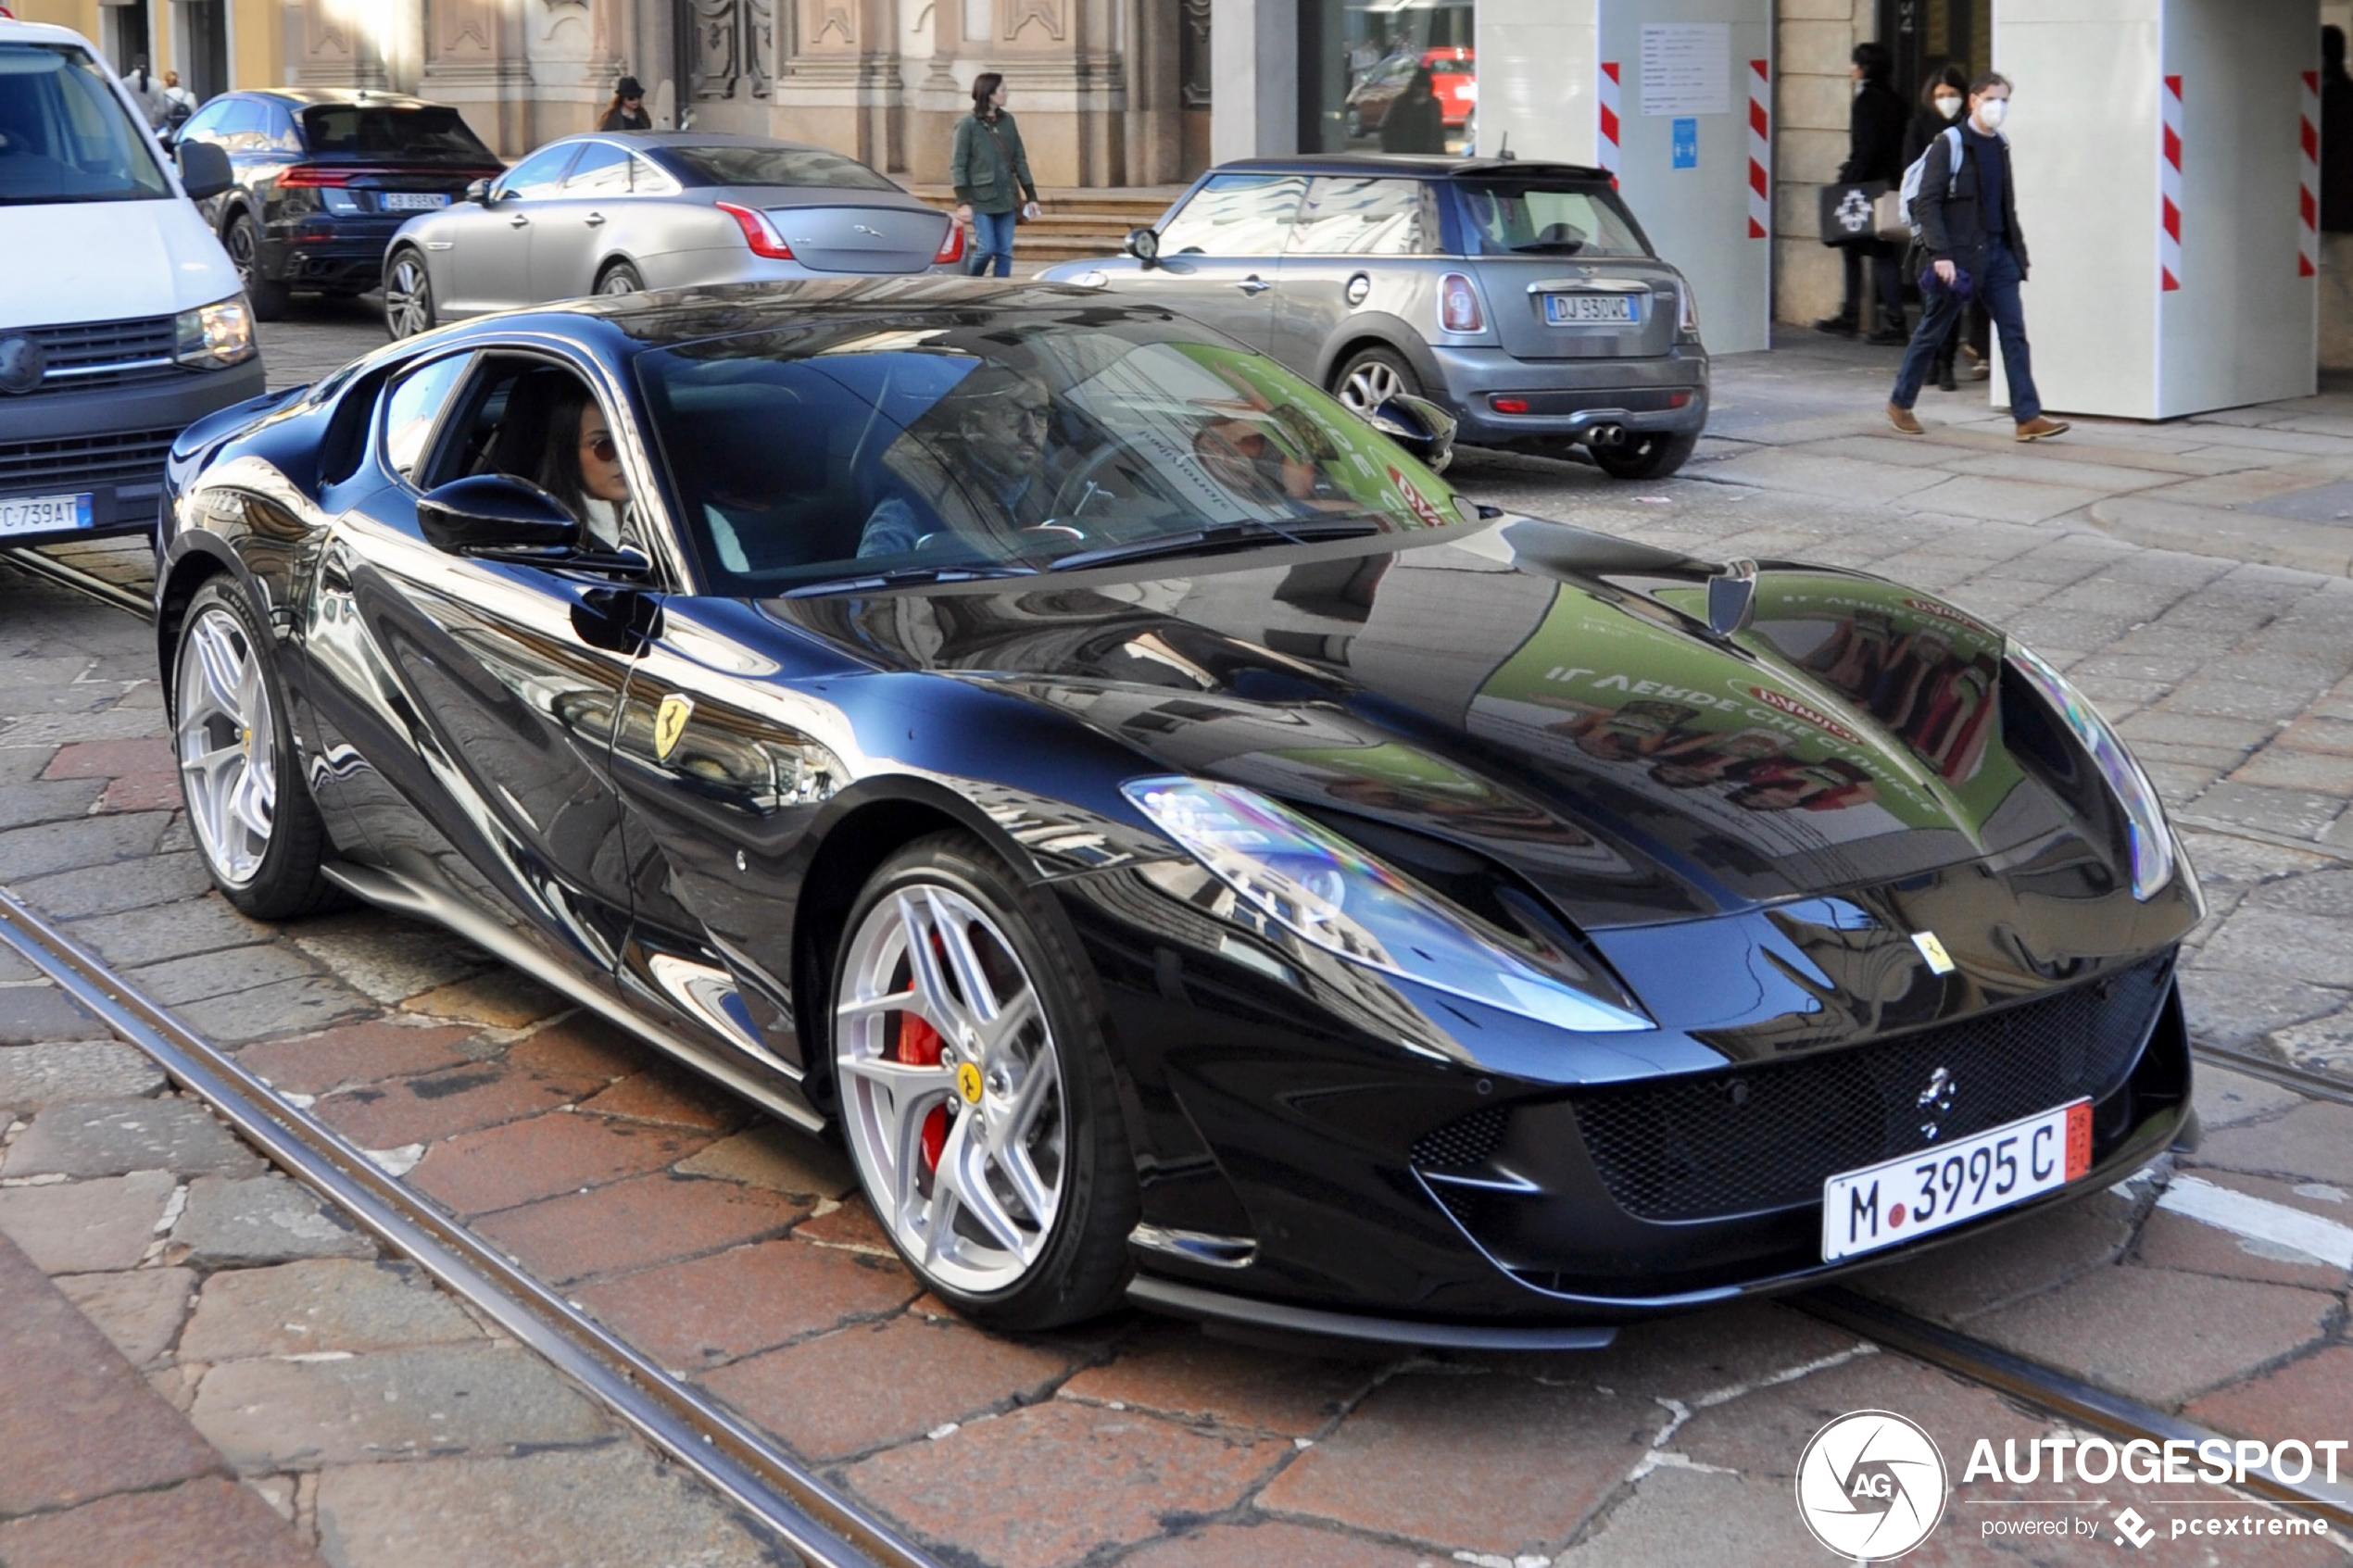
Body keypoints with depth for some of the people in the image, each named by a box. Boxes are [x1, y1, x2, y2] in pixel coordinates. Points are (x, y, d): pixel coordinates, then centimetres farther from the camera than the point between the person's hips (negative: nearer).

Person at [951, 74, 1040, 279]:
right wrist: (963, 202, -15)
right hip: (981, 199, -5)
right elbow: (958, 165, -7)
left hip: (1006, 198, 5)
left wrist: (1031, 195, 12)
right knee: (986, 249, -9)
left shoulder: (1007, 121, 10)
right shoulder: (968, 124, -5)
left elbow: (1020, 160, 14)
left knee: (1005, 252, 2)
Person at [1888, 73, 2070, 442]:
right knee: (1932, 332, 6)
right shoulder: (1948, 145, -8)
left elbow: (2006, 203, 19)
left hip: (1998, 252, 6)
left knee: (2014, 332, -3)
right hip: (1959, 254, -6)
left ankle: (2028, 417, -6)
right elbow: (1926, 203, -13)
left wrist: (2016, 245, 13)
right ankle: (1900, 403, 24)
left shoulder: (2000, 145, 12)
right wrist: (1940, 254, -21)